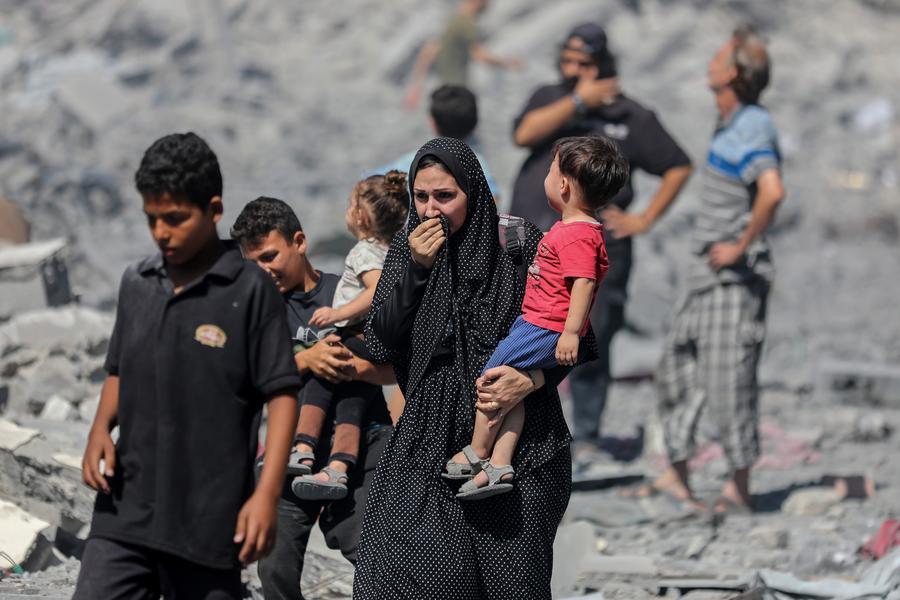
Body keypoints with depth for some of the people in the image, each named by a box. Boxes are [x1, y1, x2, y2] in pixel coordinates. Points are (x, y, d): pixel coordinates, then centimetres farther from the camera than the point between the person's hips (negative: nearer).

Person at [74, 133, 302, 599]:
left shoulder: (249, 290, -6)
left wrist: (266, 495, -14)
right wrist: (101, 428, 1)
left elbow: (281, 395, -7)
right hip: (126, 510, 5)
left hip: (209, 521, -4)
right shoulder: (137, 284, 10)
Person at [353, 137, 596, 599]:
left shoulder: (519, 244, -3)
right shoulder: (406, 248, 7)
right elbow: (380, 343, 0)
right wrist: (416, 268, -10)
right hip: (430, 436, 2)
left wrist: (531, 379, -17)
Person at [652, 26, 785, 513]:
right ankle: (678, 476, 14)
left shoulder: (750, 131, -18)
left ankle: (739, 486, 0)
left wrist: (740, 246, -24)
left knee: (728, 379, -6)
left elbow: (772, 192, -35)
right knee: (678, 369, 11)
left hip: (735, 275, -10)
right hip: (707, 275, 10)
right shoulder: (730, 127, 12)